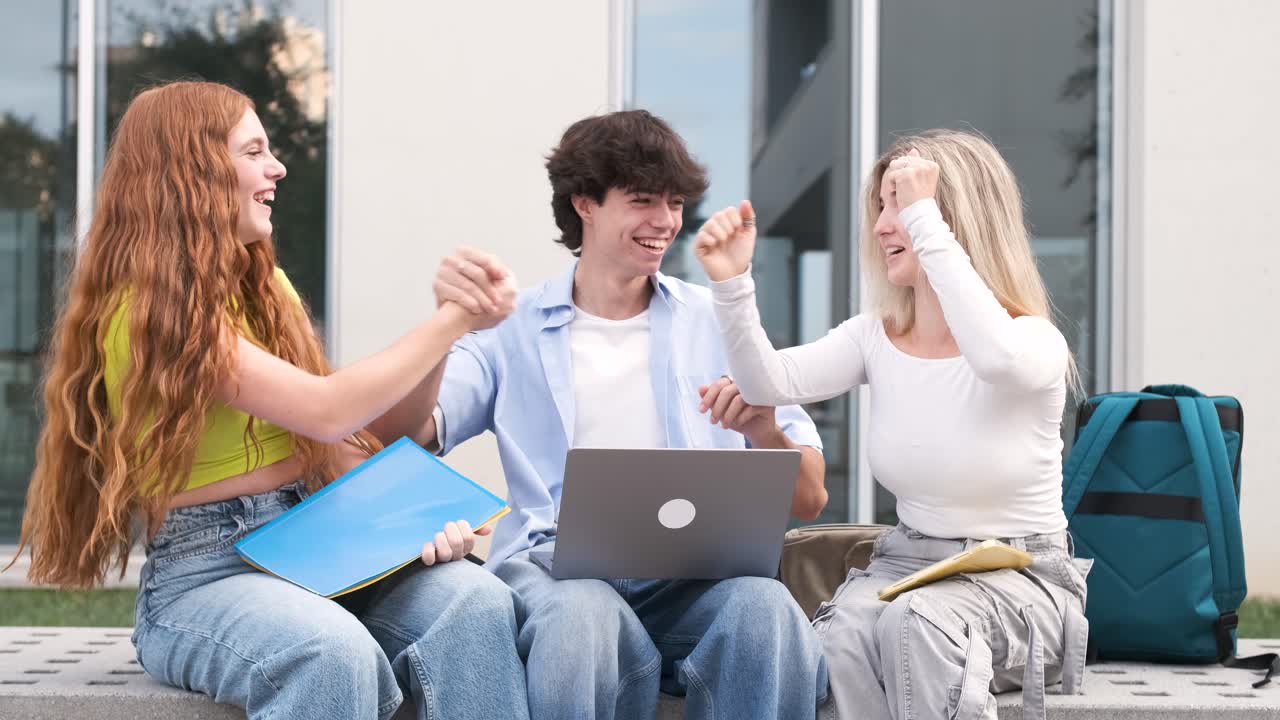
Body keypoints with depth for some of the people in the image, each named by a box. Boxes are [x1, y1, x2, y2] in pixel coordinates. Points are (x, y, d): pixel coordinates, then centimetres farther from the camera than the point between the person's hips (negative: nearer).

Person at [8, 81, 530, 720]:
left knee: (478, 602, -24)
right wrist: (456, 319, -11)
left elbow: (339, 445, 13)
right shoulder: (147, 309, -11)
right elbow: (328, 412, -18)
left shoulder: (265, 287, 16)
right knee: (336, 653, -39)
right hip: (203, 573, -7)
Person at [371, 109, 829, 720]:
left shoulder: (715, 322, 17)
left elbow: (808, 500, 13)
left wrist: (765, 432, -9)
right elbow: (404, 436, -3)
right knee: (581, 613, -37)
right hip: (556, 562, -1)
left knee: (765, 604, -34)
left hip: (695, 566, 1)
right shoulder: (515, 329, 15)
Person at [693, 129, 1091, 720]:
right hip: (907, 563, 4)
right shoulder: (875, 338, 7)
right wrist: (731, 282, -24)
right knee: (843, 634, -30)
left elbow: (999, 358, -36)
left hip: (1020, 579, -4)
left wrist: (923, 218, -32)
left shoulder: (1036, 341, -10)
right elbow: (771, 383, -8)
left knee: (915, 621, -36)